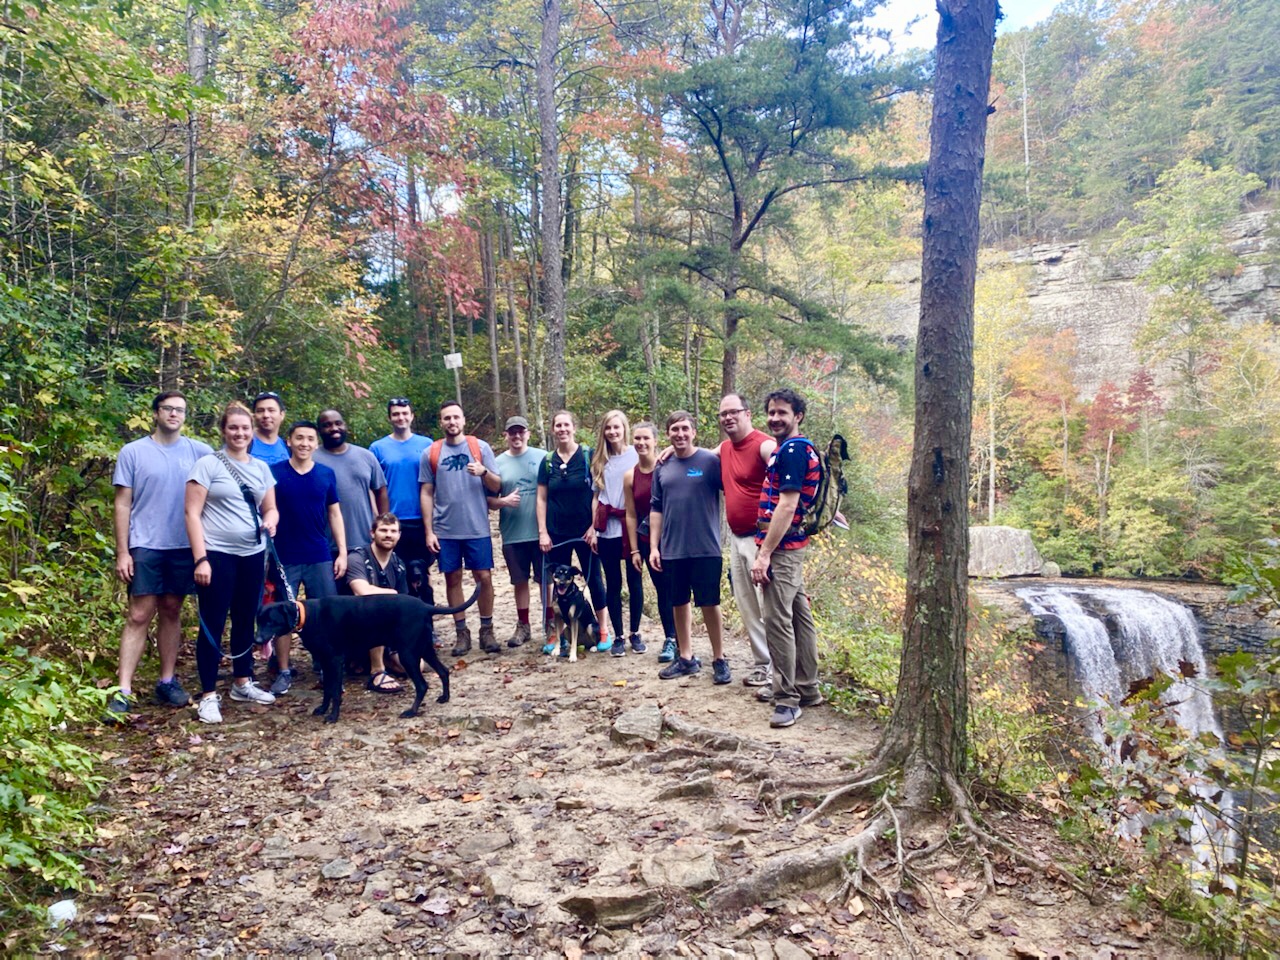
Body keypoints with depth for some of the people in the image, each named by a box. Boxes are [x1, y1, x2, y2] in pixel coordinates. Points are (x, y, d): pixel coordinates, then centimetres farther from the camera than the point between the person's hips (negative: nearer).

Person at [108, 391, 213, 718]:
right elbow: (122, 504, 0)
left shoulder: (199, 452, 3)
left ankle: (167, 681, 21)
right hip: (145, 546, -2)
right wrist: (122, 552, -5)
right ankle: (123, 691, -1)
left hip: (184, 546, 2)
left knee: (171, 612, 11)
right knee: (139, 616, -4)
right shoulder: (133, 452, 1)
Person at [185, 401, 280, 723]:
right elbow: (192, 513, -9)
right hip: (217, 555, -5)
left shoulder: (261, 468, 11)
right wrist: (201, 559, -16)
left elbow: (270, 508, 17)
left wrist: (270, 520, -8)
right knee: (213, 624, -1)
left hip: (253, 555, 5)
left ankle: (242, 683, 29)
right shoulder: (208, 464, -5)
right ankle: (209, 695, 7)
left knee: (246, 621, 14)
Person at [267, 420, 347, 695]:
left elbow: (334, 513, 9)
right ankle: (284, 672, 18)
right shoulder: (273, 472, -3)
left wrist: (343, 552, 3)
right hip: (283, 558, -2)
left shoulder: (327, 474, 4)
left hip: (320, 558, 2)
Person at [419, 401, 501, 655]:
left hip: (477, 528, -1)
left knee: (483, 577, 1)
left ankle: (487, 630, 15)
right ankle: (462, 632, 18)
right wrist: (429, 531, -1)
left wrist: (483, 472, -20)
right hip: (445, 530, 1)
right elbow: (426, 494, 4)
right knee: (453, 578, 6)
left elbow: (497, 486, 1)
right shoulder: (430, 453, 3)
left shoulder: (481, 447, 1)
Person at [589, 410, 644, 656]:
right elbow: (596, 495, 11)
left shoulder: (637, 455, -1)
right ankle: (618, 636, 17)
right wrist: (593, 528, 5)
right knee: (613, 584, 7)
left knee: (634, 581, 5)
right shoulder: (599, 460, 8)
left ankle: (635, 633, 19)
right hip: (607, 531, 3)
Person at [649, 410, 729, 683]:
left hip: (705, 549, -4)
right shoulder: (662, 467, 8)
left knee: (709, 604, 2)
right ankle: (686, 658, 26)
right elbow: (656, 509, 11)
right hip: (672, 550, 4)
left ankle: (719, 660, 16)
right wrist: (654, 547, 7)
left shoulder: (710, 461, -6)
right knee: (679, 603, 13)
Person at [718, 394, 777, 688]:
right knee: (747, 607, 13)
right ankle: (762, 664, 24)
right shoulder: (725, 447, 10)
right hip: (736, 538, 8)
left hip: (760, 538, -8)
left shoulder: (765, 445, -15)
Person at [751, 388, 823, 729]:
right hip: (790, 545, 11)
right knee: (799, 616, 13)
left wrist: (764, 553, -22)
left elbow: (787, 505, -21)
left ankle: (788, 698, -5)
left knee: (778, 619, -10)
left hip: (781, 547, -11)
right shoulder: (793, 448, 18)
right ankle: (807, 689, 21)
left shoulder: (792, 449, -14)